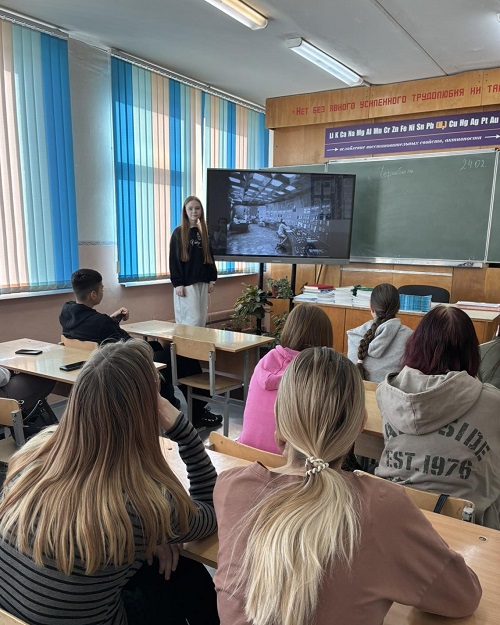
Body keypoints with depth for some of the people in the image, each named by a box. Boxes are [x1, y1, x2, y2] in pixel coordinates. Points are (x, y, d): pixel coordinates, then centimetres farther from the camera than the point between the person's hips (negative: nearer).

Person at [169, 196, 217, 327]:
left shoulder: (203, 232, 12)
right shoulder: (178, 232, -3)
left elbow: (209, 256, 15)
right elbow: (174, 259, -7)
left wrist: (212, 279, 9)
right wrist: (177, 283, -14)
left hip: (202, 282, 6)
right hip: (186, 283, -5)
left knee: (202, 319, 7)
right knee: (192, 320, -9)